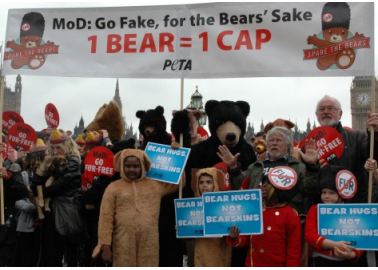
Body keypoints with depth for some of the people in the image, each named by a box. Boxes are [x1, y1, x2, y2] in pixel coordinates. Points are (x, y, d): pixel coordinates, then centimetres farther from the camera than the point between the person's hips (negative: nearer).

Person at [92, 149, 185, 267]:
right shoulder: (113, 188, 4)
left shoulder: (154, 184, 11)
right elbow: (106, 218, 1)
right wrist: (106, 245, -6)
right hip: (124, 245, -2)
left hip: (149, 245, 2)